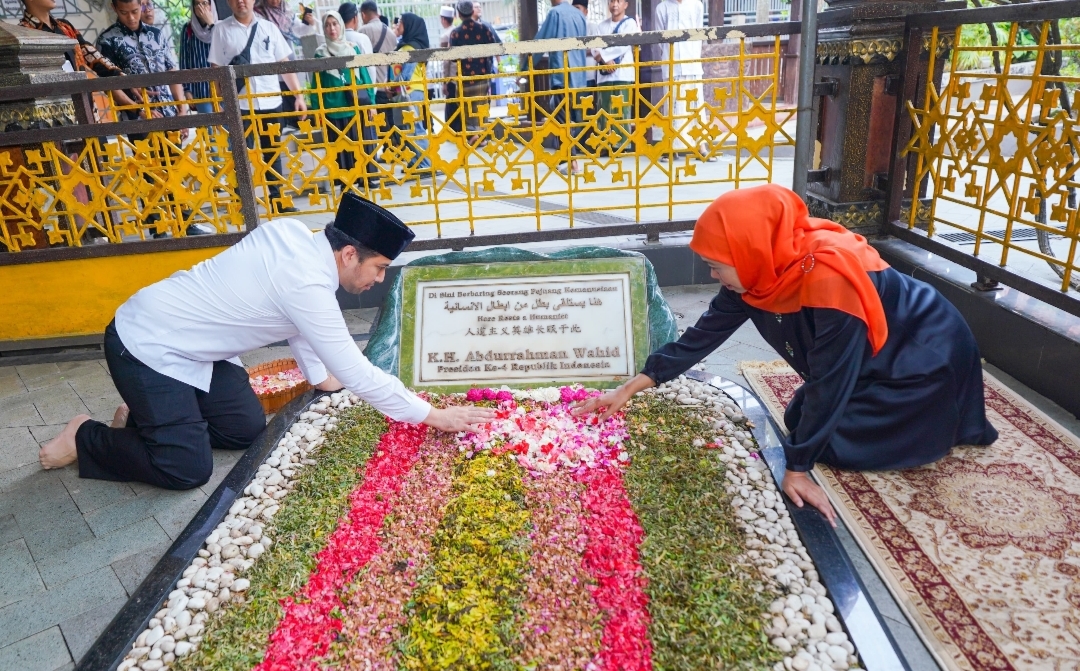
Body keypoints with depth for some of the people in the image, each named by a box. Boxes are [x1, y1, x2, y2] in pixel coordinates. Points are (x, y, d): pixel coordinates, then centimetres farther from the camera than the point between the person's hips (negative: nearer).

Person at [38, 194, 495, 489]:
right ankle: (87, 438, 11)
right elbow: (358, 376, -28)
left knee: (247, 429, 4)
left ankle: (149, 414, 23)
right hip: (145, 347, -9)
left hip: (186, 345, 9)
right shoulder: (308, 283, -31)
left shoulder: (294, 235, -5)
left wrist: (320, 376, 19)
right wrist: (434, 416, -21)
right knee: (189, 469, -10)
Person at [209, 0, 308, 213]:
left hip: (271, 102, 2)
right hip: (239, 104, -2)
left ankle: (278, 200, 21)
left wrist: (299, 95, 1)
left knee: (273, 154, 11)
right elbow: (217, 69, 2)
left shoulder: (268, 27, 8)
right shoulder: (222, 29, 2)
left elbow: (285, 64, 8)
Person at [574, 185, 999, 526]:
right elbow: (703, 335, -9)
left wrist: (797, 468, -26)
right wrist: (628, 389, -10)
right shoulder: (760, 271, -15)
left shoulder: (829, 275, -39)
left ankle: (942, 424, 12)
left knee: (835, 444, -7)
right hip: (869, 361, 7)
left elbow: (828, 382, -33)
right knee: (801, 422, 8)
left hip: (926, 357, -7)